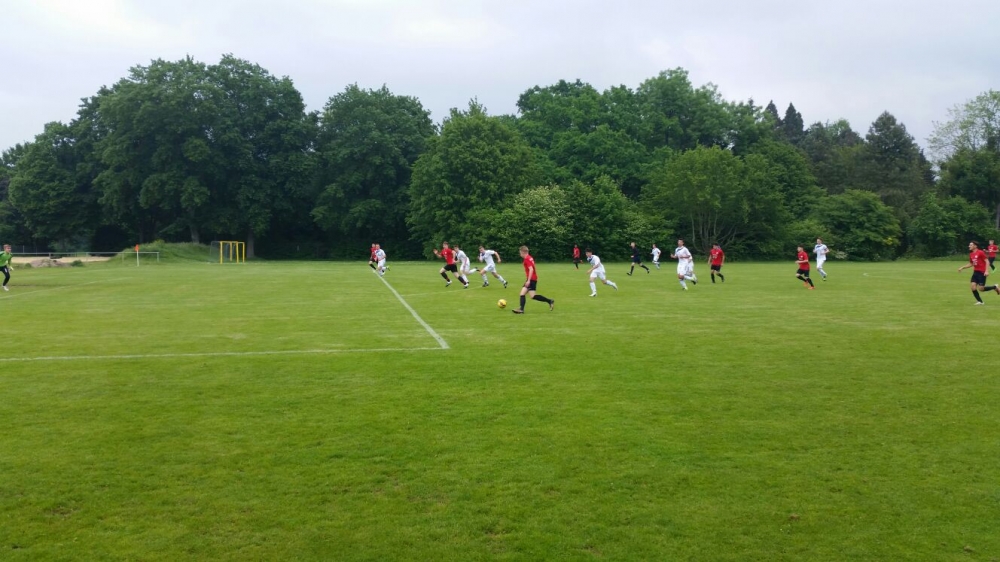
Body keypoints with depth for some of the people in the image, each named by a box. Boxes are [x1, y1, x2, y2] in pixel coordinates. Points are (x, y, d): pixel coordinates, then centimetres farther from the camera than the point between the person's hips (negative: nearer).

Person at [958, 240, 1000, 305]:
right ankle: (979, 301, 3)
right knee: (973, 286, -7)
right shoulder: (971, 254, 10)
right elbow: (971, 264, 22)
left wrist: (986, 271, -21)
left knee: (980, 288, -8)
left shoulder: (980, 252, -12)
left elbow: (987, 261, -13)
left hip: (982, 273, -7)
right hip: (975, 272, 7)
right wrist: (962, 267, 12)